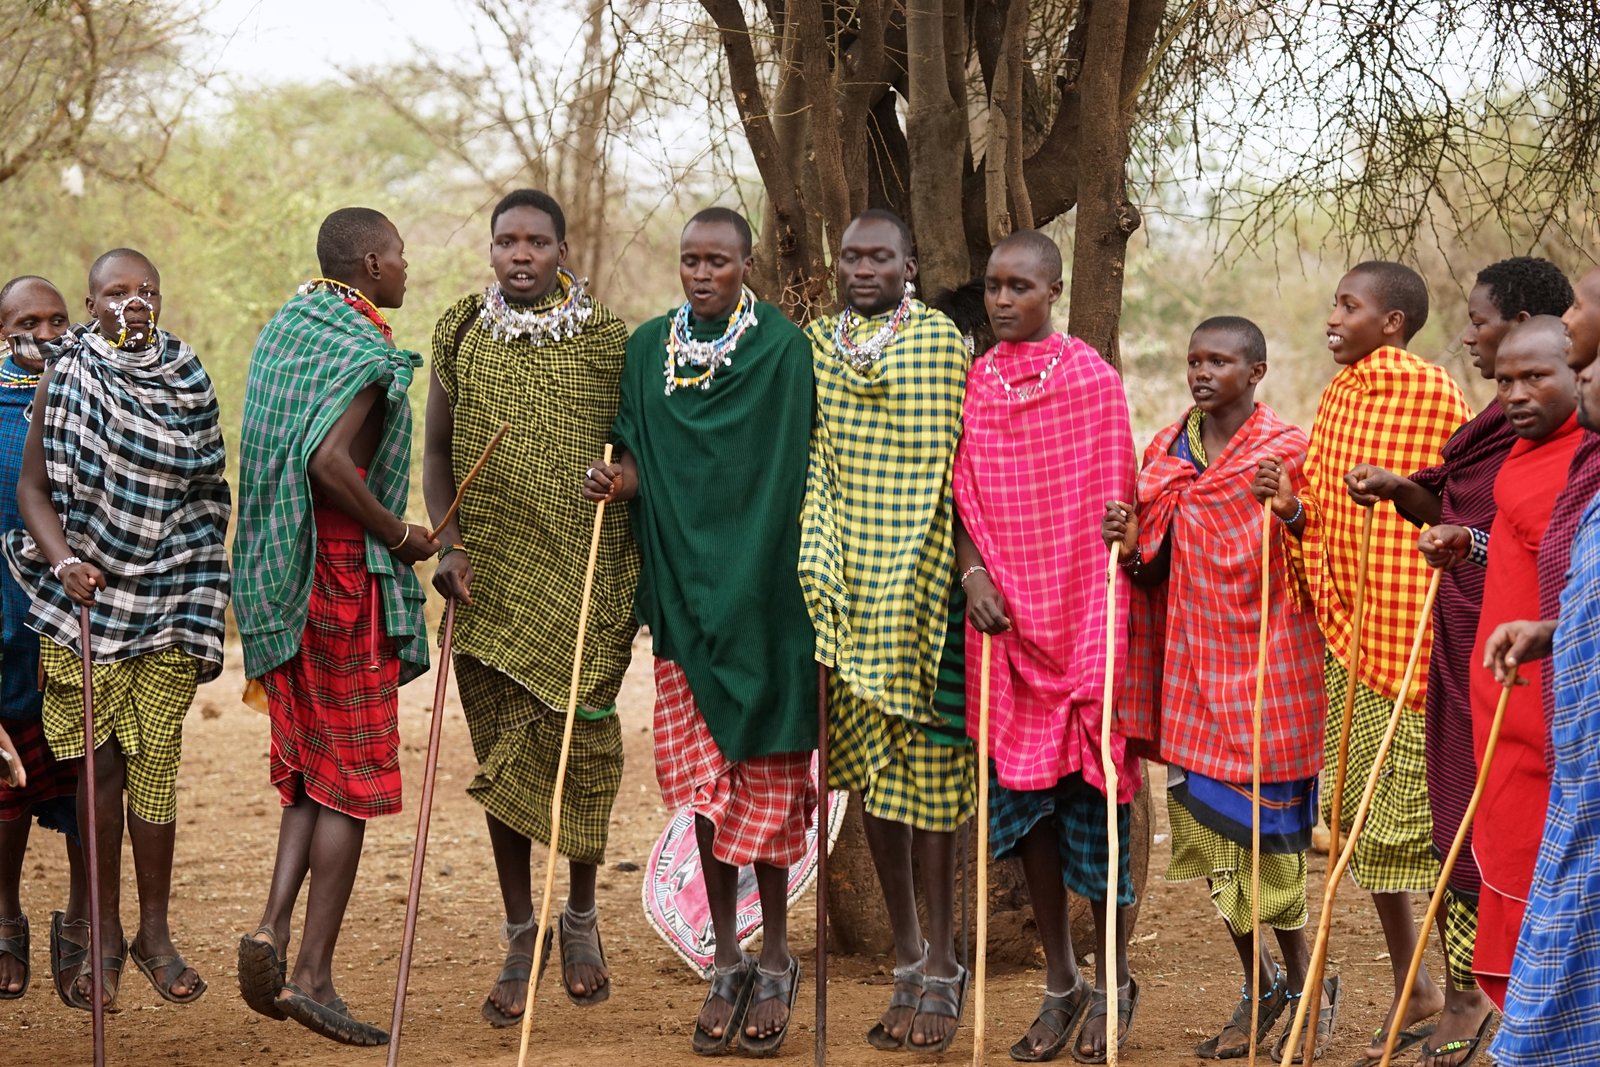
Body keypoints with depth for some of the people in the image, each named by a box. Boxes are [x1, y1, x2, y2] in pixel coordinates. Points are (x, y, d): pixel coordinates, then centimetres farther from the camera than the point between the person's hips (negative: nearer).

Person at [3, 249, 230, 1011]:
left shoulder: (188, 383, 7)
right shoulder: (64, 378, 2)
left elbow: (209, 493, 13)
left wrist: (203, 599, 9)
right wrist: (62, 561, -17)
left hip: (166, 603, 1)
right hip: (85, 596, -1)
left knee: (154, 763, -2)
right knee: (99, 762, 0)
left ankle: (155, 932, 10)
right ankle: (103, 937, 10)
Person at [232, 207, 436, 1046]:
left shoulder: (286, 328, 12)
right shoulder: (363, 353, -14)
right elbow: (329, 459, -28)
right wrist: (400, 535, -15)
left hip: (280, 582, 8)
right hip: (345, 578, -8)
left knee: (309, 768, 16)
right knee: (350, 780, -1)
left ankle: (274, 927, -3)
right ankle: (313, 976, -2)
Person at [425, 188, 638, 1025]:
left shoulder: (605, 341, 0)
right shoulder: (460, 335, 6)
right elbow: (437, 452, 10)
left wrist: (637, 579, -4)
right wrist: (449, 543, -3)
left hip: (582, 578, -1)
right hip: (490, 580, 2)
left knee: (582, 744, -1)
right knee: (502, 751, 3)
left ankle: (581, 918, 20)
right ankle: (520, 940, 12)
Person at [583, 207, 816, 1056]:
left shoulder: (783, 349, -4)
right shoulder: (649, 348, 8)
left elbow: (799, 476, -4)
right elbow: (637, 457, 9)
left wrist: (804, 586, -9)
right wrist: (620, 481, -13)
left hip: (761, 595, -3)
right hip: (684, 592, 3)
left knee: (764, 779, 0)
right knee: (703, 780, 4)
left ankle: (775, 961, 12)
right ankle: (727, 963, 14)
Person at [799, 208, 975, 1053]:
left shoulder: (944, 342, -2)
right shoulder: (818, 343, 10)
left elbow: (962, 471, -2)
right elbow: (813, 462, 9)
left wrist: (969, 571, -8)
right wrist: (818, 568, 0)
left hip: (924, 577, -4)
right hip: (851, 579, 4)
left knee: (927, 766, -4)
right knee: (869, 767, 7)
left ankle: (941, 966, 3)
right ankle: (905, 956, 17)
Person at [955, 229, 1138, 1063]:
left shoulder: (1091, 378, -2)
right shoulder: (973, 384, 6)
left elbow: (1113, 498, -1)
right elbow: (960, 497, 9)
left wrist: (1108, 614, -10)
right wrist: (973, 573, -7)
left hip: (1082, 609, -3)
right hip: (1005, 613, 3)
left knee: (1091, 792, -2)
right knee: (1023, 793, 5)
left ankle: (1111, 980, 13)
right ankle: (1060, 982, 16)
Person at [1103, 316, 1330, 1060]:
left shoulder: (1288, 452, -6)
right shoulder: (1165, 452, 9)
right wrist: (1130, 546, -7)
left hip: (1267, 662, -5)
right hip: (1192, 665, 5)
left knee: (1265, 828, -3)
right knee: (1205, 825, 8)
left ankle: (1303, 981, 17)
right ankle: (1257, 986, 23)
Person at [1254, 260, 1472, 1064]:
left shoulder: (1432, 394, -11)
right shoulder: (1336, 397, 12)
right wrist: (1291, 506, -2)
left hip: (1412, 633, -8)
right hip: (1349, 635, 8)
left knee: (1413, 815, -7)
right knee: (1358, 817, 12)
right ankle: (1410, 989, 24)